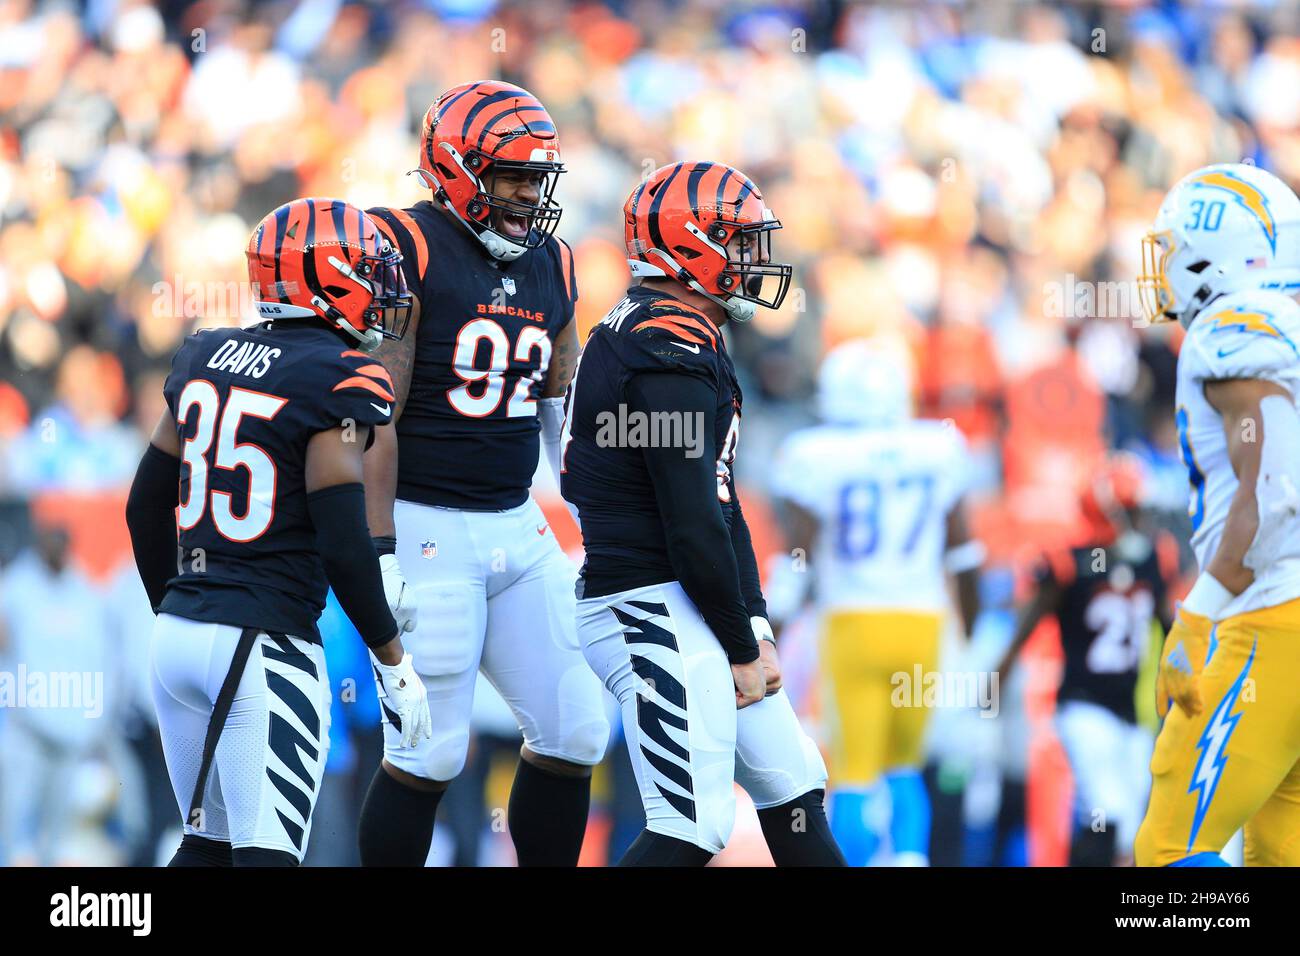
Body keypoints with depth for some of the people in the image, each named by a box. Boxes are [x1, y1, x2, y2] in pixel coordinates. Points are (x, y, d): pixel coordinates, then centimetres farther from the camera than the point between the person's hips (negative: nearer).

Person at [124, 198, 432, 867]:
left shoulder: (204, 360, 10)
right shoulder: (337, 383, -11)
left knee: (207, 843, 19)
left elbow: (147, 506, 16)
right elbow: (342, 542, -15)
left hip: (178, 631, 7)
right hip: (264, 647, -7)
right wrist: (393, 660, -5)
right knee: (265, 853, -7)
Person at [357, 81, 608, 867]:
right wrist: (382, 554, -18)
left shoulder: (549, 266, 11)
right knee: (430, 755, -6)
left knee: (574, 734, 7)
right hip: (427, 529, -7)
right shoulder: (408, 250, -11)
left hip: (518, 528, 7)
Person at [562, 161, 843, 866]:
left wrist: (753, 630, 10)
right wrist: (744, 648, -10)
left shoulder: (645, 335, 17)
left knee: (795, 788, 15)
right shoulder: (674, 353, -16)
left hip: (686, 612, 11)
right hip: (656, 614, -11)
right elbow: (692, 525, -19)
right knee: (693, 827, -13)